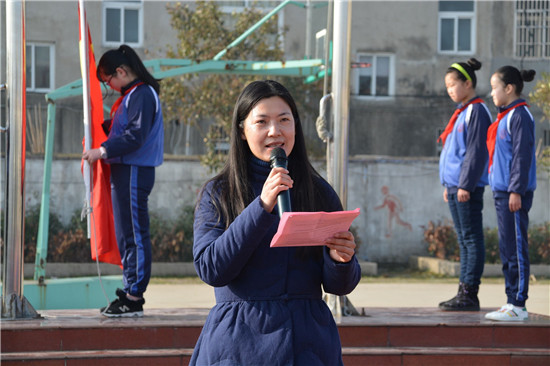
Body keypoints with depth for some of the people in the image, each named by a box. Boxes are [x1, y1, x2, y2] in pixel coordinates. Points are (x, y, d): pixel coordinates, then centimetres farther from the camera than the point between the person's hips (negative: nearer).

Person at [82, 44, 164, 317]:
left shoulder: (142, 94, -13)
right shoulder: (130, 95, 20)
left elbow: (135, 136, -21)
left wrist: (103, 151, -21)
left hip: (135, 172, -11)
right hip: (125, 171, 11)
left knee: (134, 234, -9)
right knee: (125, 235, 12)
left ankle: (134, 298, -8)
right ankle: (129, 293, 17)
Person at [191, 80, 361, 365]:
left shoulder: (319, 193, 5)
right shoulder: (217, 193, 0)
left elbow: (338, 286, 5)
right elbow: (210, 269, -14)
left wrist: (341, 261, -18)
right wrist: (262, 207, -19)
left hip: (307, 343, 2)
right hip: (238, 341, -2)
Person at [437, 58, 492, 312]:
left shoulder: (477, 111, -11)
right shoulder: (461, 112, 18)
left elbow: (476, 151, -16)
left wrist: (466, 185, -19)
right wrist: (448, 185, 21)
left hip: (468, 187, -10)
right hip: (455, 186, 10)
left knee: (472, 239, -7)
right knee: (463, 240, 10)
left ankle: (470, 294, -6)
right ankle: (464, 292, 14)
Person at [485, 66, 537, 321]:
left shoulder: (519, 116, -11)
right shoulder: (505, 116, 18)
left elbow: (522, 156, -16)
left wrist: (516, 191, -20)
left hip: (515, 193, -10)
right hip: (502, 192, 10)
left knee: (516, 247, -8)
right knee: (507, 250, 12)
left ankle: (519, 305, -6)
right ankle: (512, 302, 17)